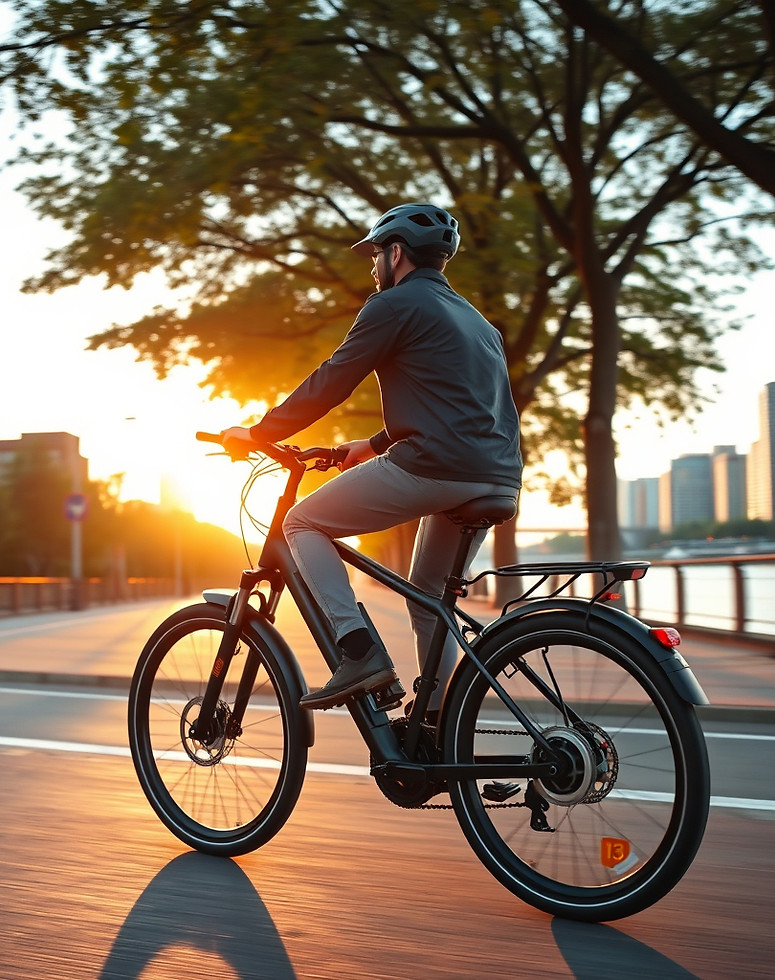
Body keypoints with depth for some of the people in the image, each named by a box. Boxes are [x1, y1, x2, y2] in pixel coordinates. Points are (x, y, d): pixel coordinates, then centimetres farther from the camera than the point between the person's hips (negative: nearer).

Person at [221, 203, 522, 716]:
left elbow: (328, 384, -2)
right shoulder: (474, 319, 27)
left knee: (302, 522, 5)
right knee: (427, 594, 23)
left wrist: (257, 433, 9)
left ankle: (360, 653, -8)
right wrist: (373, 446, 39)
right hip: (498, 478, 9)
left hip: (436, 469, -9)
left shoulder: (397, 304, 0)